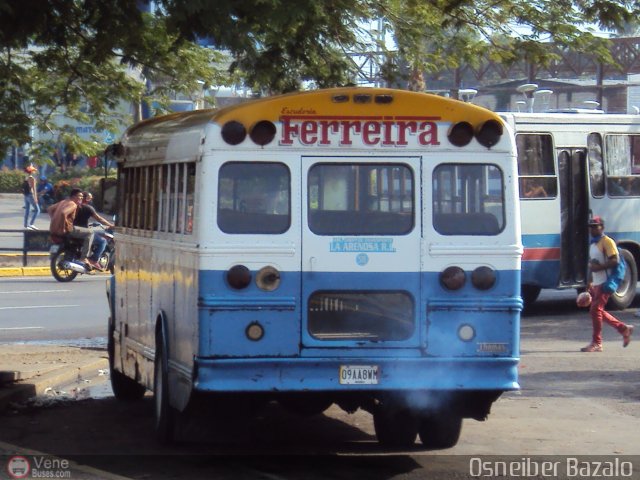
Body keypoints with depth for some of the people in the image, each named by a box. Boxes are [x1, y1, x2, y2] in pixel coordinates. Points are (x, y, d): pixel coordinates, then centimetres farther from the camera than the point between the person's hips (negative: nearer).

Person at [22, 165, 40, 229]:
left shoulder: (26, 178, 10)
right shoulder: (32, 179, -14)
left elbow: (24, 188, 14)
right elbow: (34, 188, -18)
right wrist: (35, 197, -18)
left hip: (26, 196, 8)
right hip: (30, 195, -8)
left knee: (27, 210, 11)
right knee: (37, 210, -5)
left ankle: (26, 225, 10)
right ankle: (31, 224, -13)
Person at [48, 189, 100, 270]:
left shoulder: (63, 202, 18)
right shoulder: (73, 204, -10)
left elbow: (49, 209, 23)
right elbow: (63, 213, -29)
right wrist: (64, 226, -20)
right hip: (64, 230, -10)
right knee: (90, 233, -5)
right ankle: (85, 258, -10)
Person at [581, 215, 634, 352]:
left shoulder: (607, 242, -11)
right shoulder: (593, 244, 18)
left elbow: (614, 261, -20)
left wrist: (599, 267, -23)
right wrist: (589, 283, 23)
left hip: (605, 283, -10)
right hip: (596, 283, 10)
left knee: (595, 310, -10)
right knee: (598, 311, 12)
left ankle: (596, 343, -4)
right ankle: (624, 329, 22)